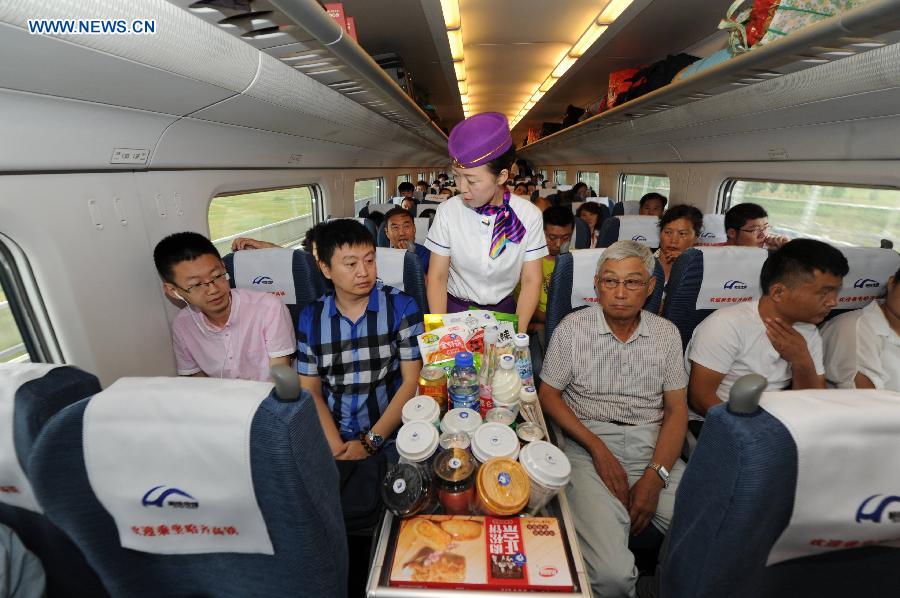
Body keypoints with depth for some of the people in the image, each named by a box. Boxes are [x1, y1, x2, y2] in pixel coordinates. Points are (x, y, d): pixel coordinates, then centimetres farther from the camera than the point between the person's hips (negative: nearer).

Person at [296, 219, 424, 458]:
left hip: (389, 437, -2)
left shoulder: (402, 307, -4)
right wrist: (336, 447, -8)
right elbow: (310, 391, 5)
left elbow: (412, 382, -5)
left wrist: (370, 442, -10)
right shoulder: (310, 317, 4)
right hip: (333, 439, 3)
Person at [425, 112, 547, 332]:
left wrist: (519, 333, -15)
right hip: (454, 310, 0)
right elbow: (437, 276, -5)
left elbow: (531, 280, -3)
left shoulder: (529, 215, -7)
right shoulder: (448, 211, -8)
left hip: (504, 311, 1)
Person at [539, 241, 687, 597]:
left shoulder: (666, 334, 9)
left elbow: (676, 409, 7)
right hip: (589, 443, -3)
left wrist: (655, 476, -8)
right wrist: (598, 449, -10)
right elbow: (548, 394, 2)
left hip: (653, 446, 4)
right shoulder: (573, 328, 0)